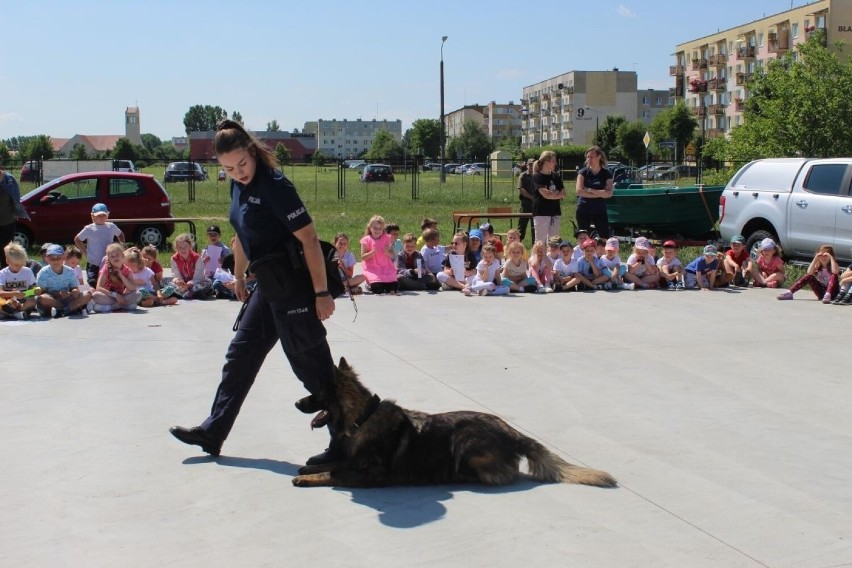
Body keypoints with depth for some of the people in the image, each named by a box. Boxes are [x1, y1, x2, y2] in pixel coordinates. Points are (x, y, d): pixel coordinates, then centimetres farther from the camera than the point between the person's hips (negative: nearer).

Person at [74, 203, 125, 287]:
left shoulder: (111, 227, 5)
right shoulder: (89, 229, -4)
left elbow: (120, 235, 23)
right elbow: (77, 239, 6)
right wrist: (85, 252, 0)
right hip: (93, 264, -3)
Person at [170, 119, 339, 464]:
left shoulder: (274, 185, -19)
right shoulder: (238, 187, 7)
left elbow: (309, 238, -21)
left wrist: (322, 293, -22)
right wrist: (239, 279, 26)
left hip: (294, 285, -9)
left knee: (311, 365, -3)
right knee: (241, 355, 17)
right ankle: (213, 432, 30)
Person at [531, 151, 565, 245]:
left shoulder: (556, 176, 12)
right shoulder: (537, 177, -7)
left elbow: (563, 193, 5)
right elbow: (545, 195, -17)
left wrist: (551, 194, -11)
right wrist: (557, 194, -2)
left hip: (555, 212, 6)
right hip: (541, 212, -6)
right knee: (540, 241, -5)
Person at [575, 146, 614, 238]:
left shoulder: (606, 174, 1)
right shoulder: (583, 172, 2)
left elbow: (609, 193, -11)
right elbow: (579, 191, -11)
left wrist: (590, 190, -14)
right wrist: (599, 194, -10)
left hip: (600, 211, -1)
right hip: (584, 211, 1)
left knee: (605, 238, -4)